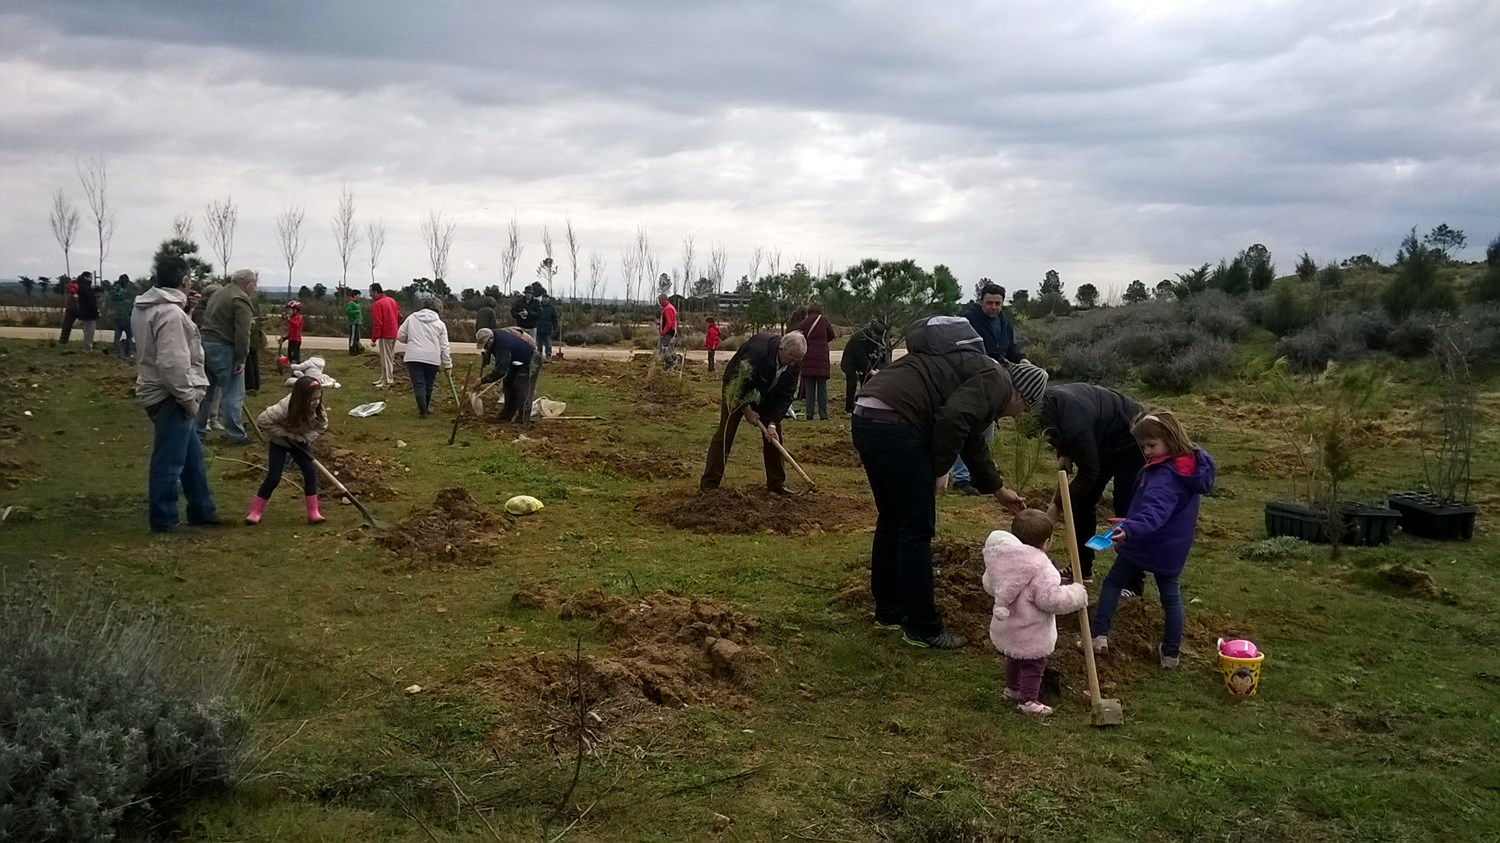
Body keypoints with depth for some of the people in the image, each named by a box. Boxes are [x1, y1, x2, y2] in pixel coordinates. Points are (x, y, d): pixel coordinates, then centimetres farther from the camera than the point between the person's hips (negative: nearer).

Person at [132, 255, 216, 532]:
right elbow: (173, 364, -27)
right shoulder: (171, 313, -22)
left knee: (192, 453, 19)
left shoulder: (146, 307, 11)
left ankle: (201, 509, 29)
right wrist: (189, 398, -18)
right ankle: (163, 519, 8)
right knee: (170, 460, -1)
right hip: (170, 397, -11)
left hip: (160, 392, 11)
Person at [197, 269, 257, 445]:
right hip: (224, 348, -9)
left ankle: (198, 430, 20)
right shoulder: (241, 299, -13)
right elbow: (242, 333, -19)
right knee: (233, 393, -2)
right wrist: (241, 358, -16)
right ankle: (235, 434, 1)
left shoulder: (220, 293, 19)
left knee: (206, 390, 15)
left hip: (206, 344, 9)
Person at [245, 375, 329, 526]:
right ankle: (256, 510, 9)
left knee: (310, 472, -7)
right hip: (279, 442, -4)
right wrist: (284, 434, -30)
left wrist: (305, 438, -22)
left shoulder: (317, 409, -24)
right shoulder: (285, 408, -39)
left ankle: (313, 512, 0)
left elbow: (322, 425, -7)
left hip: (300, 442, 4)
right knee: (273, 477, -8)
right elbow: (263, 419, -33)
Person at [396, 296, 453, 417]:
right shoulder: (440, 324, 5)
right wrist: (447, 364, 10)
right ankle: (425, 408, 29)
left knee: (418, 384, 0)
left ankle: (422, 410, -7)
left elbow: (400, 336, 8)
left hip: (414, 357, 0)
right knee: (428, 384, 15)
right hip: (432, 358, 1)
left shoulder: (412, 318, 7)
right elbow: (444, 347, 4)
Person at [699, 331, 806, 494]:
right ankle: (708, 484, -9)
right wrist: (746, 408, -22)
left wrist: (773, 422, -22)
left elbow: (786, 395, -15)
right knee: (725, 433, -11)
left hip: (766, 395, 6)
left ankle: (776, 484, 12)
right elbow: (736, 380, -29)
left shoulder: (794, 363, -21)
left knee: (774, 435, 2)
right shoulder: (757, 350, -39)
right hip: (737, 390, -5)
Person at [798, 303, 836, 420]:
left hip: (808, 358, 1)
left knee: (809, 387, 6)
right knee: (822, 387, 4)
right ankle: (823, 414, 2)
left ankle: (809, 413, 1)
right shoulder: (824, 320, 0)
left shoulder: (804, 322, 2)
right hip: (822, 358, -1)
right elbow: (831, 335, 13)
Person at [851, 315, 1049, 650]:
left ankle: (888, 611, 32)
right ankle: (922, 628, 10)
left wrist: (997, 488, 53)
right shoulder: (996, 381, 0)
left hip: (868, 417, 10)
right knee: (917, 529, 0)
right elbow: (952, 420, -18)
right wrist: (936, 470, -2)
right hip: (894, 423, -10)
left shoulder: (979, 374, 30)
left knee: (892, 519, 22)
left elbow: (974, 441, 42)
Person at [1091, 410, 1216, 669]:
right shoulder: (1192, 464, -1)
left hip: (1144, 547, -7)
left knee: (1113, 582, 11)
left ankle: (1100, 636, 7)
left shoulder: (1165, 476, -30)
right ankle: (1171, 653, 23)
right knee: (1171, 596, 16)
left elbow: (1155, 511, -46)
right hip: (1173, 550, 7)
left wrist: (1130, 529, -60)